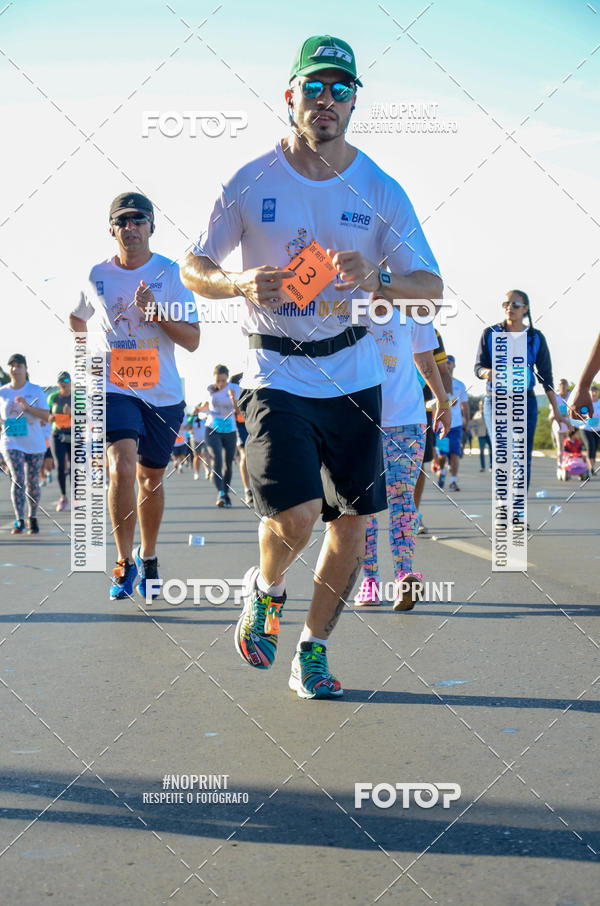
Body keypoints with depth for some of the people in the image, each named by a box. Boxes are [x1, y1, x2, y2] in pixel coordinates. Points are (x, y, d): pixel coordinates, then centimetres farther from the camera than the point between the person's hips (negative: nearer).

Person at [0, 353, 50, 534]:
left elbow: (45, 416, -7)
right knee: (17, 479, -16)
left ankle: (33, 517, 27)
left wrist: (27, 407, -21)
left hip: (34, 443, 0)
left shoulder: (36, 390, 0)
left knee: (32, 483, 6)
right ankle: (19, 521, -17)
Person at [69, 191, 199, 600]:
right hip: (113, 389, -1)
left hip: (163, 394, 1)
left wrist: (156, 312, -19)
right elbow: (77, 320, 23)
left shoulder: (170, 274, -3)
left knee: (151, 479, 12)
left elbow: (193, 340, -7)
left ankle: (148, 557, 34)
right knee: (122, 467, -21)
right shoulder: (97, 276, 2)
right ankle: (125, 562, -10)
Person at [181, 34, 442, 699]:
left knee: (352, 521, 5)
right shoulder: (251, 184, -2)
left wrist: (379, 278, -21)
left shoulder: (381, 192, 0)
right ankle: (265, 588, 17)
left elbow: (432, 286, 0)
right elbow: (194, 269, 6)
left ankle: (313, 650, 24)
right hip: (276, 375, -3)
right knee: (297, 514, -18)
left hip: (353, 376, 3)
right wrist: (239, 284, -16)